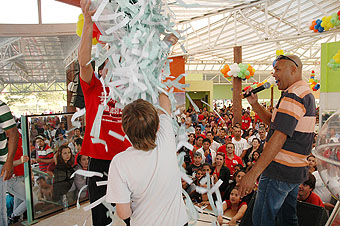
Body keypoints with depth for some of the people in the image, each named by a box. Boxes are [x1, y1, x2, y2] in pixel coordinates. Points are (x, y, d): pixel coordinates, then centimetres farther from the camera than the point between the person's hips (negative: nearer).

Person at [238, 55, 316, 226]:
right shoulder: (306, 93, 17)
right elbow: (273, 122, 21)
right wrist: (254, 104, 8)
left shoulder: (293, 96, -17)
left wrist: (253, 173, -27)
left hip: (280, 171, -10)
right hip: (297, 171, 10)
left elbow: (279, 137, -26)